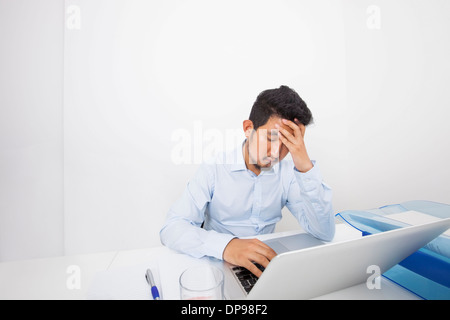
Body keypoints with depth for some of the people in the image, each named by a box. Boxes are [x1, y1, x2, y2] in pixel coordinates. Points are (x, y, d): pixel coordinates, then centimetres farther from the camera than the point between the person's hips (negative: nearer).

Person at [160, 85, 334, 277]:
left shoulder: (288, 172, -5)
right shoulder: (214, 170, -13)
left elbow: (325, 234, -11)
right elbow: (171, 229, -19)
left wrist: (306, 167, -22)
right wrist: (225, 245, -36)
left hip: (265, 265, 3)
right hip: (217, 264, -2)